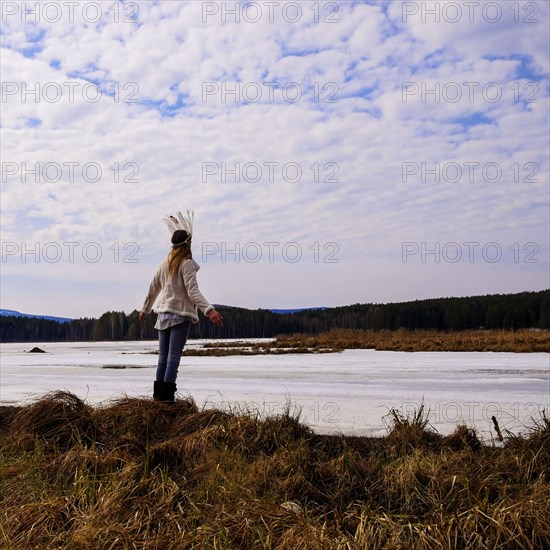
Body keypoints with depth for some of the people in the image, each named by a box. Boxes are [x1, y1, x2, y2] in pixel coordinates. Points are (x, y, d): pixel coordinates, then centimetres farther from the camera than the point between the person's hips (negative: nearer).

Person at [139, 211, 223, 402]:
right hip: (180, 315, -7)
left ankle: (158, 393, 11)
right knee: (174, 357, -7)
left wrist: (145, 309, 30)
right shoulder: (187, 264, -10)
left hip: (164, 314, 7)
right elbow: (193, 291, -21)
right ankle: (166, 395, -10)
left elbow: (153, 288, 18)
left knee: (163, 357, 11)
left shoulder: (165, 263, 11)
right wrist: (209, 310, -30)